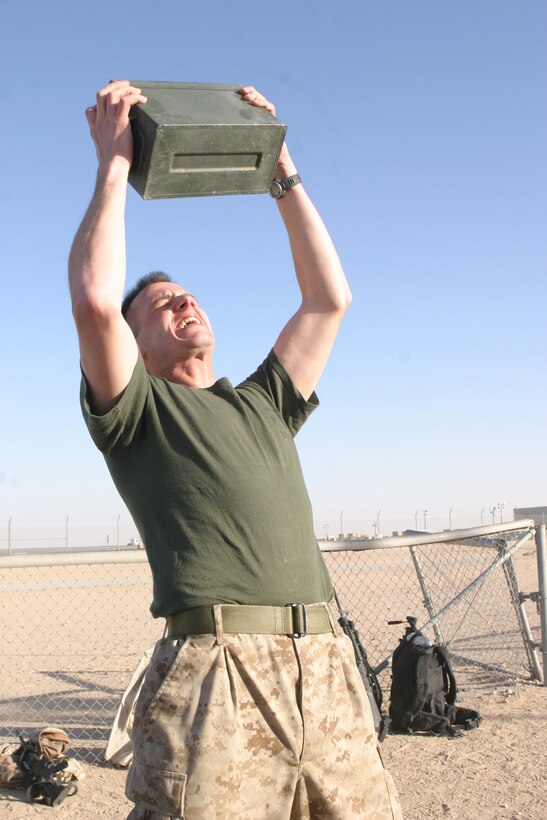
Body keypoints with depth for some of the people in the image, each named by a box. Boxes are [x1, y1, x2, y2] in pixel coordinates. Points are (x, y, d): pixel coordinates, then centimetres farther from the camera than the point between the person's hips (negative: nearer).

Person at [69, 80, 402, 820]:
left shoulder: (263, 404, 27)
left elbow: (330, 298, 26)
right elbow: (95, 301, -6)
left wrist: (284, 172, 29)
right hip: (220, 672, -5)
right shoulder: (136, 410, 12)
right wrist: (114, 166, 5)